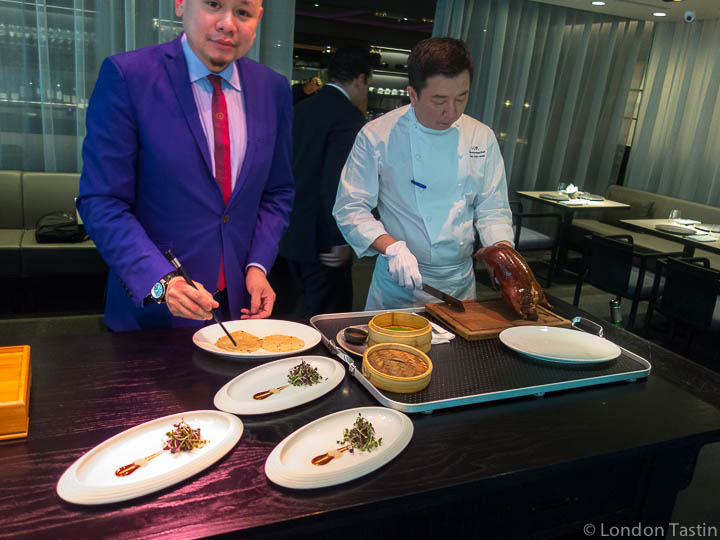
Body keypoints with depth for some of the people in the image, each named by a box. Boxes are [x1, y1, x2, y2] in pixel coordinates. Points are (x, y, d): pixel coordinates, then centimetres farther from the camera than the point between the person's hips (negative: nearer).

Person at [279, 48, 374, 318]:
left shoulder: (299, 110, 11)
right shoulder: (349, 117, -15)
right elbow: (336, 185, -24)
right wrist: (341, 241, -16)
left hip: (292, 235, 9)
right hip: (322, 241, -9)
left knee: (306, 305, 22)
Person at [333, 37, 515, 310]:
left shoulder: (482, 137, 0)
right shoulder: (376, 137, -12)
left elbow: (493, 209, 3)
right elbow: (350, 209, -11)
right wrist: (393, 248, -25)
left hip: (461, 281, 4)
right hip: (400, 284, -3)